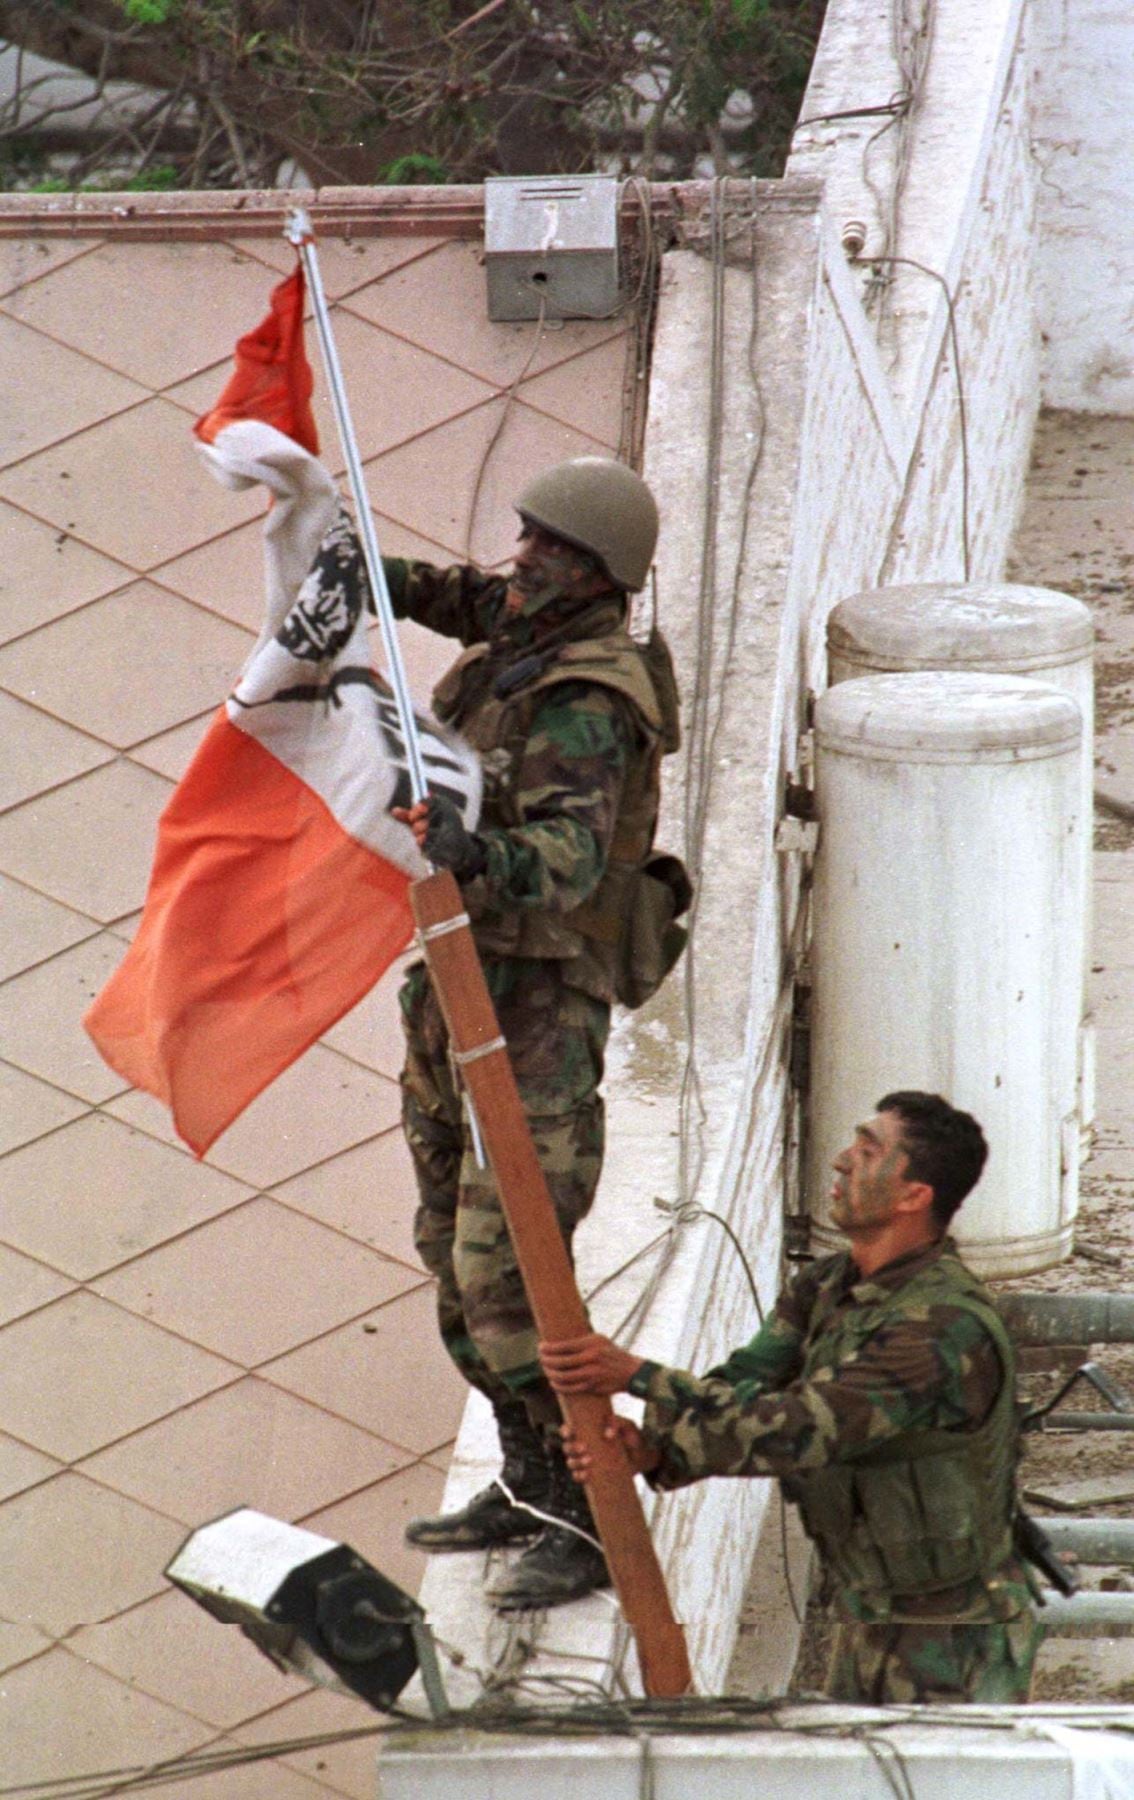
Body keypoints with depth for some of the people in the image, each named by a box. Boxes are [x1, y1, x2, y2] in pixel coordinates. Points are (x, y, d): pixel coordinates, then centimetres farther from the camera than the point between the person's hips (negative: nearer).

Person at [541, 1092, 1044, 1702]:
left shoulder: (948, 1329, -27)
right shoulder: (824, 1290, 4)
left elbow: (794, 1432, -30)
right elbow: (738, 1392, -4)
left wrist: (635, 1377, -29)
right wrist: (651, 1450, -26)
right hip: (865, 1626, 9)